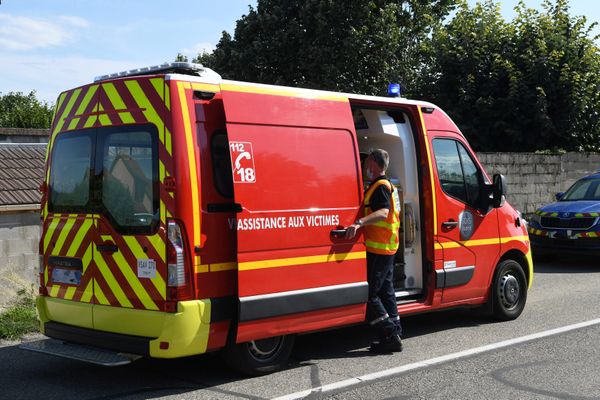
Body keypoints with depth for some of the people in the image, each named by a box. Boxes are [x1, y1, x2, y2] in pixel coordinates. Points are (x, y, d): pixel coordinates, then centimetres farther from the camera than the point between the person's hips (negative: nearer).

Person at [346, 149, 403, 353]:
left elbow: (383, 212, -32)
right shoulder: (387, 185, 18)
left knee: (369, 293, -7)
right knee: (385, 291, 16)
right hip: (387, 248, 10)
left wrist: (359, 223, -45)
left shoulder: (380, 186, -15)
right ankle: (395, 334, 21)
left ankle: (390, 336, -7)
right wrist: (361, 224, 23)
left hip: (378, 249, -10)